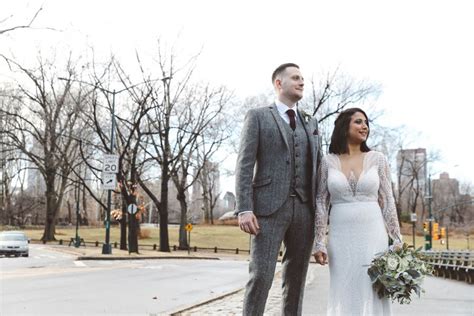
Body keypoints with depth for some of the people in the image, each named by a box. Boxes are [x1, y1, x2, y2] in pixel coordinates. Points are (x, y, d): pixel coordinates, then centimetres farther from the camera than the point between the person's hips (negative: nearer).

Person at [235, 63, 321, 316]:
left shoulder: (310, 123, 20)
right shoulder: (258, 116, 5)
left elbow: (315, 169, 17)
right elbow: (244, 165, -4)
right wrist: (244, 210, -15)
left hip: (304, 209, 5)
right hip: (269, 207, -5)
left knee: (296, 279, 6)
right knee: (261, 276, -12)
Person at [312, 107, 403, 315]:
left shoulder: (378, 159, 4)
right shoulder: (328, 161, 3)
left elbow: (387, 202, 5)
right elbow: (321, 203, 4)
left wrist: (397, 240, 2)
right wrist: (318, 242, -2)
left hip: (372, 236, 0)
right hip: (341, 238, 0)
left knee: (372, 293, 1)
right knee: (344, 295, 3)